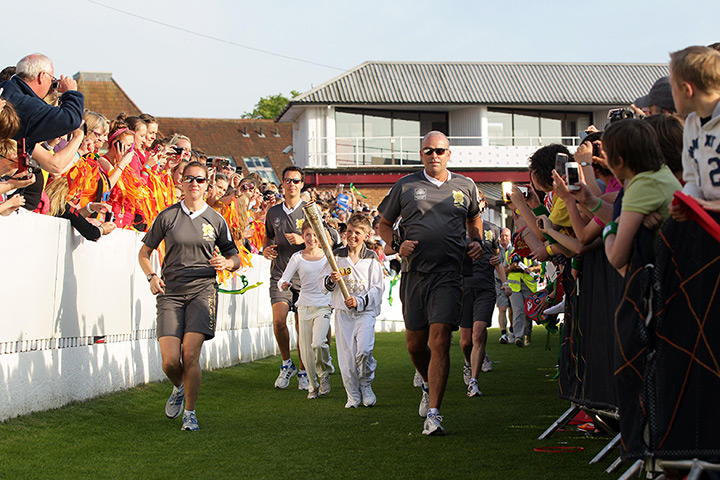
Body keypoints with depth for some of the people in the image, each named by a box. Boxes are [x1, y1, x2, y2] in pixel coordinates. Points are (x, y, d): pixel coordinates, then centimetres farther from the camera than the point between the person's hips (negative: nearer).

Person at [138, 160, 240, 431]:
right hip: (170, 292, 1)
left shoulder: (215, 220, 8)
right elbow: (144, 252, 15)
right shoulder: (167, 216, 6)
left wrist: (226, 263, -7)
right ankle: (178, 388, 27)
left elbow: (235, 258, 16)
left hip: (202, 290, 0)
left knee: (191, 354, -14)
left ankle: (190, 412, 3)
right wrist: (151, 276, -3)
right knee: (170, 360, -9)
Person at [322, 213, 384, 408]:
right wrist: (331, 280, -14)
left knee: (363, 350, -21)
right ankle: (353, 396, 11)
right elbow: (325, 282, 10)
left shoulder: (372, 258, 3)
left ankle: (366, 385, 3)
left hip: (365, 310, -2)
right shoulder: (337, 255, 7)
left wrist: (359, 302, -14)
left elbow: (377, 288, 0)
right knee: (346, 355, -2)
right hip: (343, 311, 2)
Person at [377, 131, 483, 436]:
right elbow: (384, 224, 14)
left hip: (448, 275, -1)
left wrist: (476, 242, 10)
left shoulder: (465, 186, 10)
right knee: (415, 343, 8)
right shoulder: (405, 186, 6)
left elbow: (474, 217, 29)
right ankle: (429, 385, 40)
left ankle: (433, 413, -14)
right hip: (414, 272, 1)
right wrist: (397, 246, -4)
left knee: (439, 340, -14)